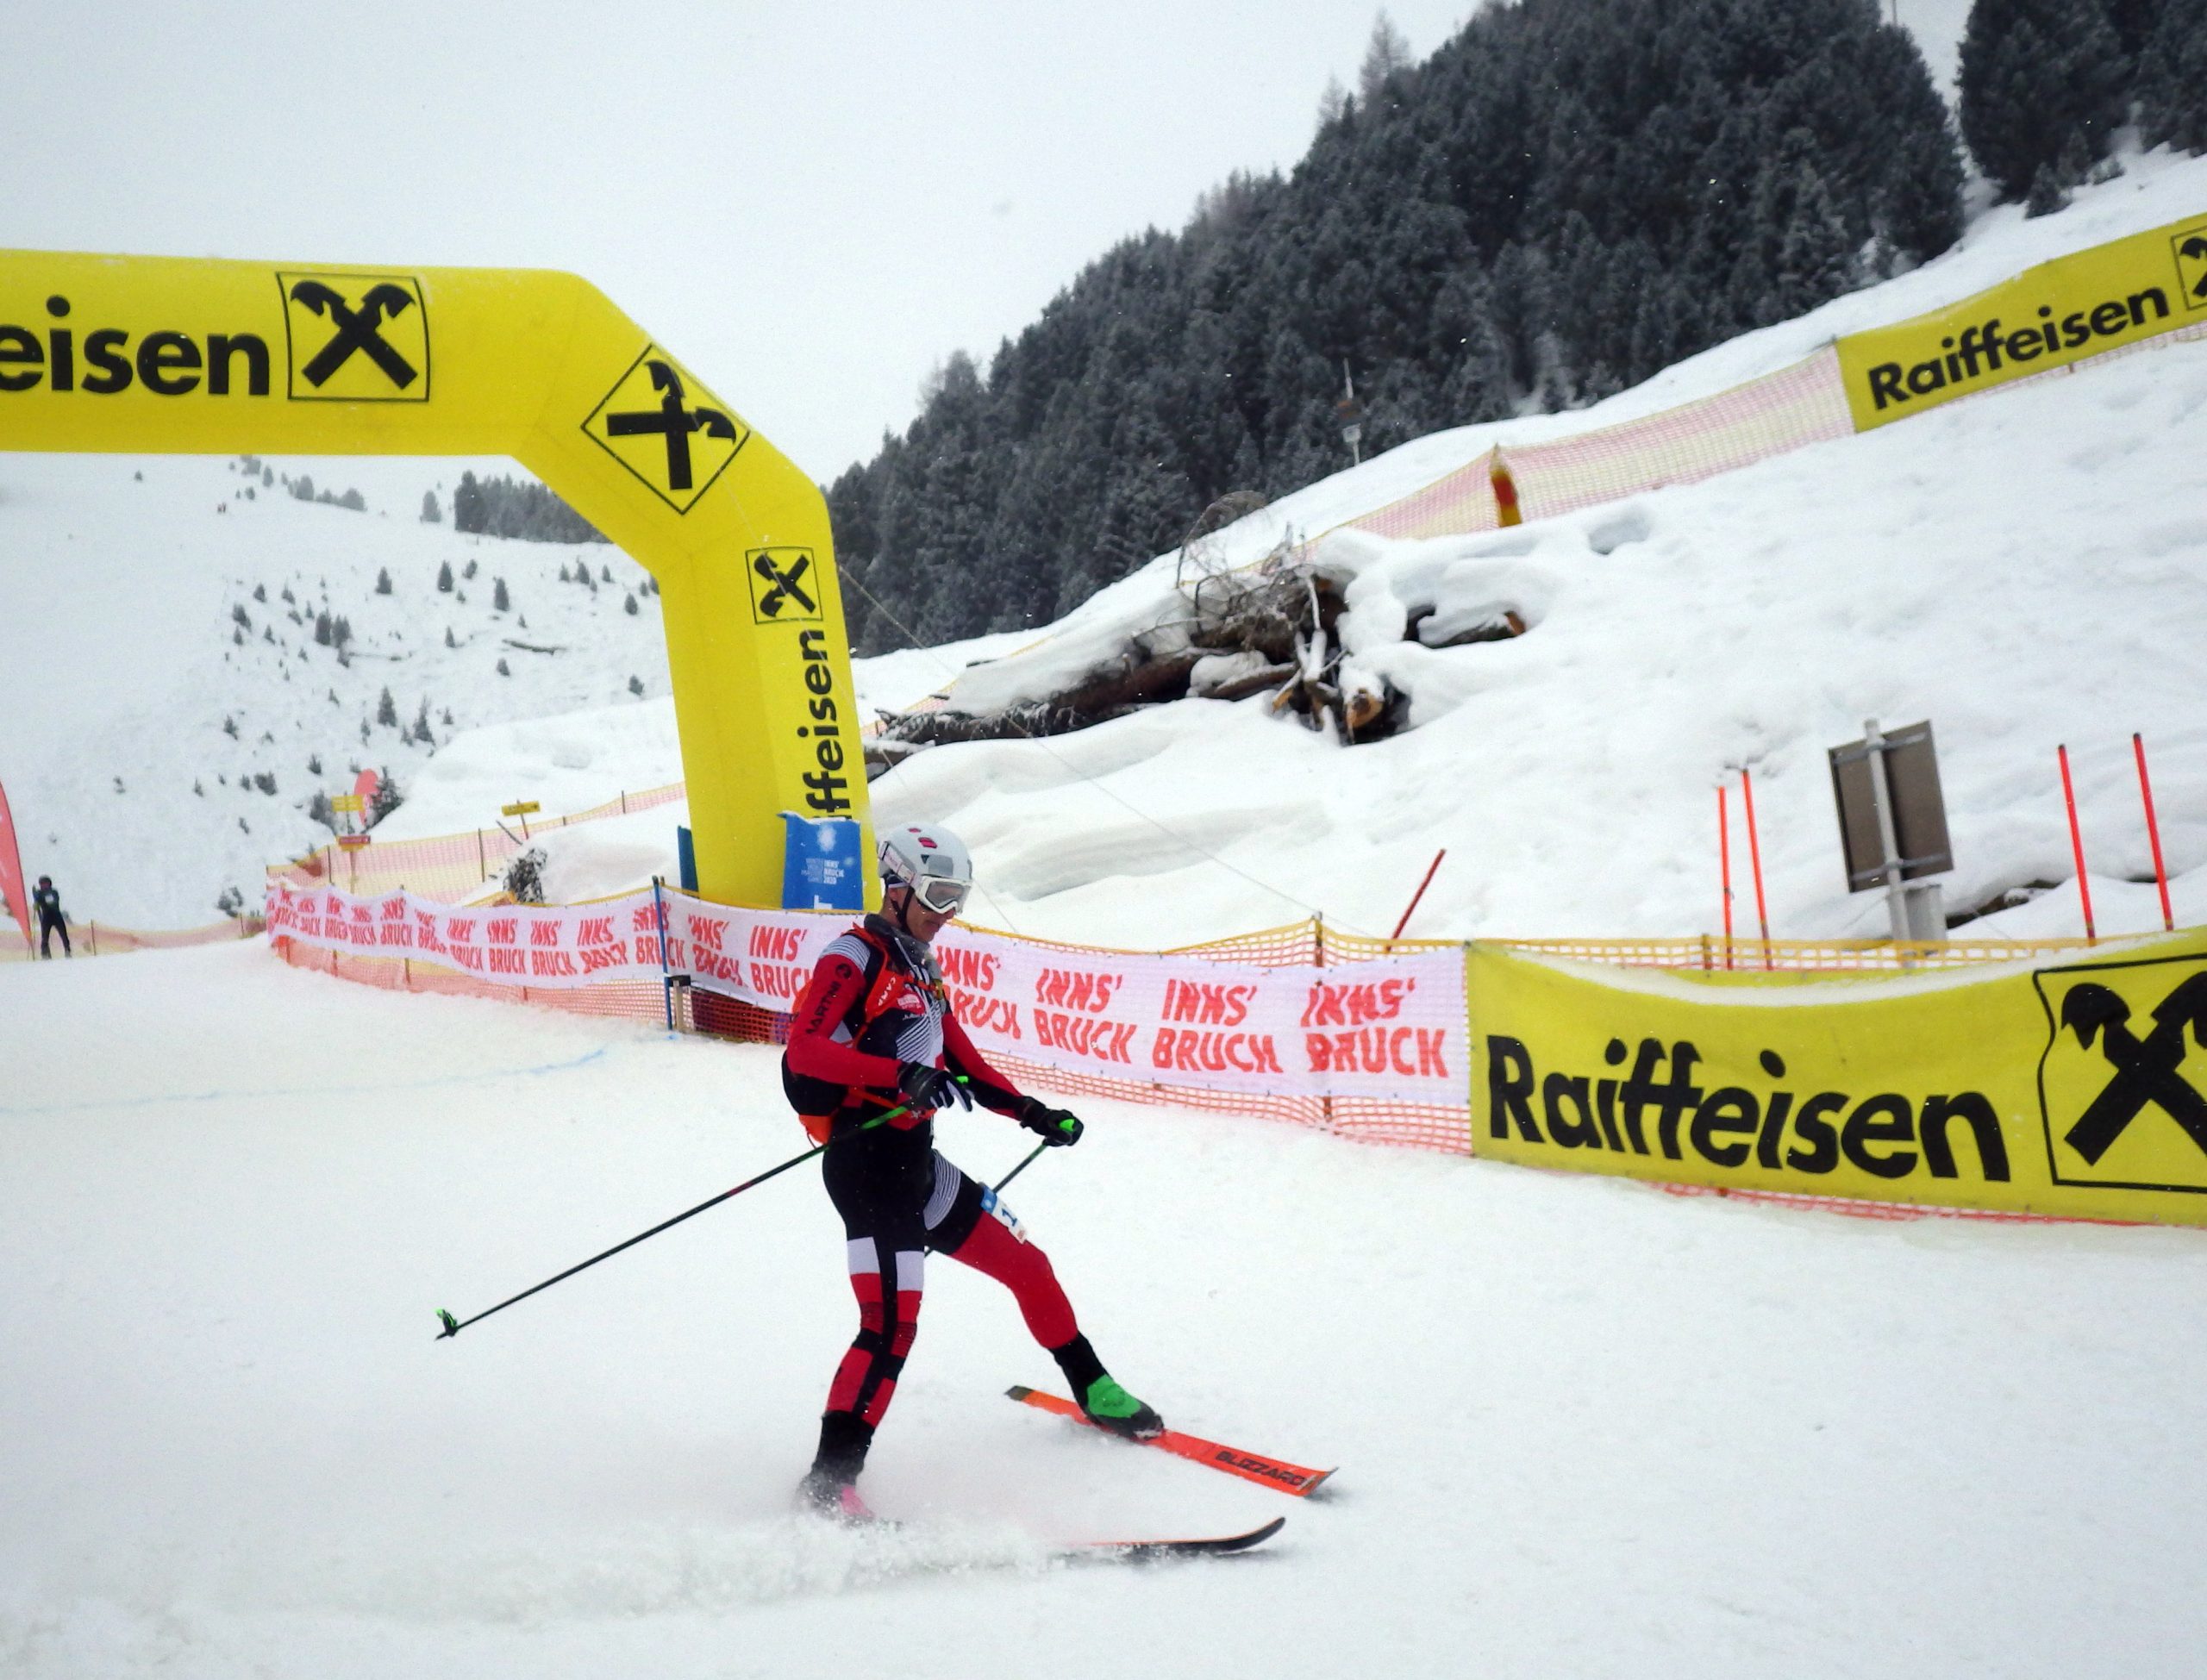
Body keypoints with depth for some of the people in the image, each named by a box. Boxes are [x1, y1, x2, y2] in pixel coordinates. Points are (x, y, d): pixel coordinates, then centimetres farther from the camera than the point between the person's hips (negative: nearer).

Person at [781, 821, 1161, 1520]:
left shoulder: (922, 971, 20)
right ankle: (830, 1481, -15)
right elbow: (803, 1049, -22)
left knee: (1028, 1266, 15)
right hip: (866, 1163, -9)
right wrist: (900, 1075, -34)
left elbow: (963, 1063, 26)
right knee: (891, 1324, -20)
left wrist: (1034, 1114, 17)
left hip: (919, 1162, 9)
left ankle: (1094, 1391, 34)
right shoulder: (854, 958, -8)